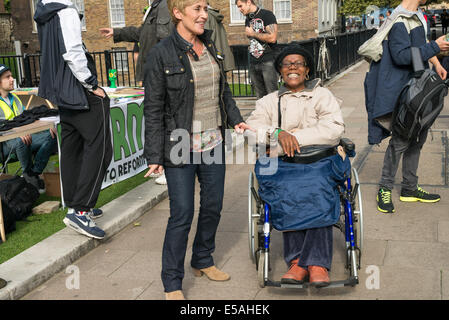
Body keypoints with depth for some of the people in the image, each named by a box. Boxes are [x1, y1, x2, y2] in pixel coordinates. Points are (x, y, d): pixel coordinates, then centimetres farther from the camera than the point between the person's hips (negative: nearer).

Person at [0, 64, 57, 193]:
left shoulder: (14, 98, 21)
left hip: (24, 137, 7)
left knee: (51, 136, -16)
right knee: (21, 141, -40)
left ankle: (34, 173, -17)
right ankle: (29, 173, -14)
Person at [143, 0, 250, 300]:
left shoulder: (210, 47, 7)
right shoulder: (161, 54, -12)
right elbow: (153, 109, -11)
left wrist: (235, 118, 4)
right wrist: (154, 156, -13)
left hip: (214, 143, 7)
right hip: (181, 149, -6)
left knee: (213, 206, 15)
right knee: (182, 215, -2)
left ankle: (203, 261, 38)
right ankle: (172, 282, 15)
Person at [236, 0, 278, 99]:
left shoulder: (267, 15, -4)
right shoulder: (248, 20, 18)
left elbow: (272, 38, -16)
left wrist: (253, 33, -5)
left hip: (268, 62, -7)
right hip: (253, 64, 7)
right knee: (260, 97, 6)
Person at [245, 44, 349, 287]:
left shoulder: (322, 96, 13)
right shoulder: (268, 102, 20)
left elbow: (334, 129, -6)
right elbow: (252, 128, 1)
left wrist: (294, 137, -13)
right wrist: (278, 133, -19)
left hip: (319, 161, -1)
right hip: (282, 166, 1)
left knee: (317, 190, -33)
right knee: (285, 191, -32)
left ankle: (317, 263, -32)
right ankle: (297, 261, -29)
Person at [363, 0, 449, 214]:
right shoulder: (399, 22, -18)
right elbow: (401, 55, -27)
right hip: (401, 90, -10)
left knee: (417, 137, 14)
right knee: (401, 140, -8)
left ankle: (410, 188, 25)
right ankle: (384, 189, 6)